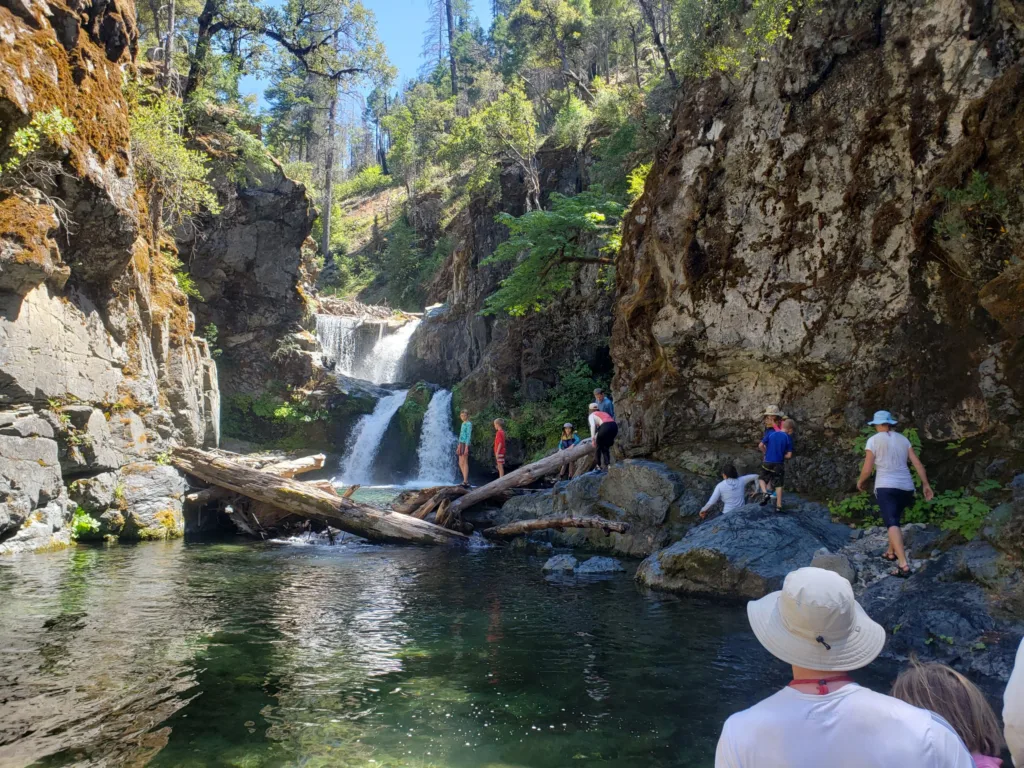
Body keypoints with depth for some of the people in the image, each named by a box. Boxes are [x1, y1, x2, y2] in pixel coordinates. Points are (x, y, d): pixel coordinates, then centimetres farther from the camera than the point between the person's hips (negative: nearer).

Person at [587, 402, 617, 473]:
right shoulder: (604, 413, 36)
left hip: (605, 427, -5)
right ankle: (607, 466, 12)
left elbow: (593, 425, -2)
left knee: (598, 446, 17)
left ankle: (598, 466, 19)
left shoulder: (592, 415, 19)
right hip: (615, 426, 5)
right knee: (605, 447, 23)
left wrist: (593, 437, -12)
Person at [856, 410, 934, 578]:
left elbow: (867, 469, -5)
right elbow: (918, 463, 9)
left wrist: (860, 481, 14)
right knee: (894, 519, 27)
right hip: (906, 487, 6)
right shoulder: (903, 439, 14)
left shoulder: (873, 440, -2)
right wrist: (926, 485, 13)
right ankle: (891, 552, 40)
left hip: (886, 487, -6)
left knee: (892, 524, -16)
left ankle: (903, 565, -29)